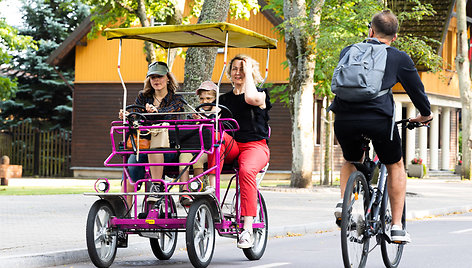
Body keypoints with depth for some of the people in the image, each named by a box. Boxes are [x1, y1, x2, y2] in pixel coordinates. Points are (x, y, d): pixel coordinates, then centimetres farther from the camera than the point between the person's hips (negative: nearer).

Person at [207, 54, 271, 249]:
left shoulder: (261, 94, 8)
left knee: (246, 170, -36)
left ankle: (248, 229, -39)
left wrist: (248, 72, -4)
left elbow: (251, 98, -17)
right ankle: (212, 189, -39)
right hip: (230, 145, 3)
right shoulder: (224, 98, 21)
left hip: (255, 145, -3)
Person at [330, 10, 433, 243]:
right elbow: (416, 88, 19)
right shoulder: (399, 58, 11)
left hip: (344, 119, 3)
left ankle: (343, 203, 9)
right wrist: (425, 114, 38)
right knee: (395, 167, 21)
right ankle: (396, 227, 16)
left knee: (352, 162, 33)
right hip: (378, 119, -3)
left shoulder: (347, 52, 20)